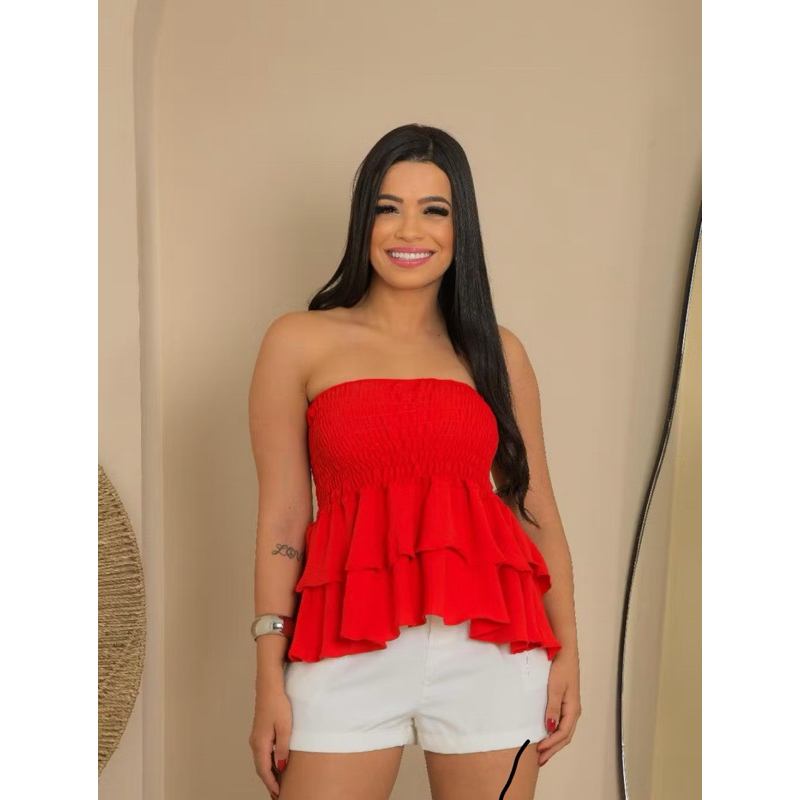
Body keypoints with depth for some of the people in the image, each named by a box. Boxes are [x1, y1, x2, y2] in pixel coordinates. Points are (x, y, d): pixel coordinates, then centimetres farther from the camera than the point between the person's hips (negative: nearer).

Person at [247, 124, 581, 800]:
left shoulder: (497, 351, 9)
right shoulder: (301, 343, 2)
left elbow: (537, 510, 10)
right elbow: (282, 520, 0)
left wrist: (567, 652, 3)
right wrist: (270, 681, -3)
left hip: (492, 651, 2)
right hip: (349, 650, -1)